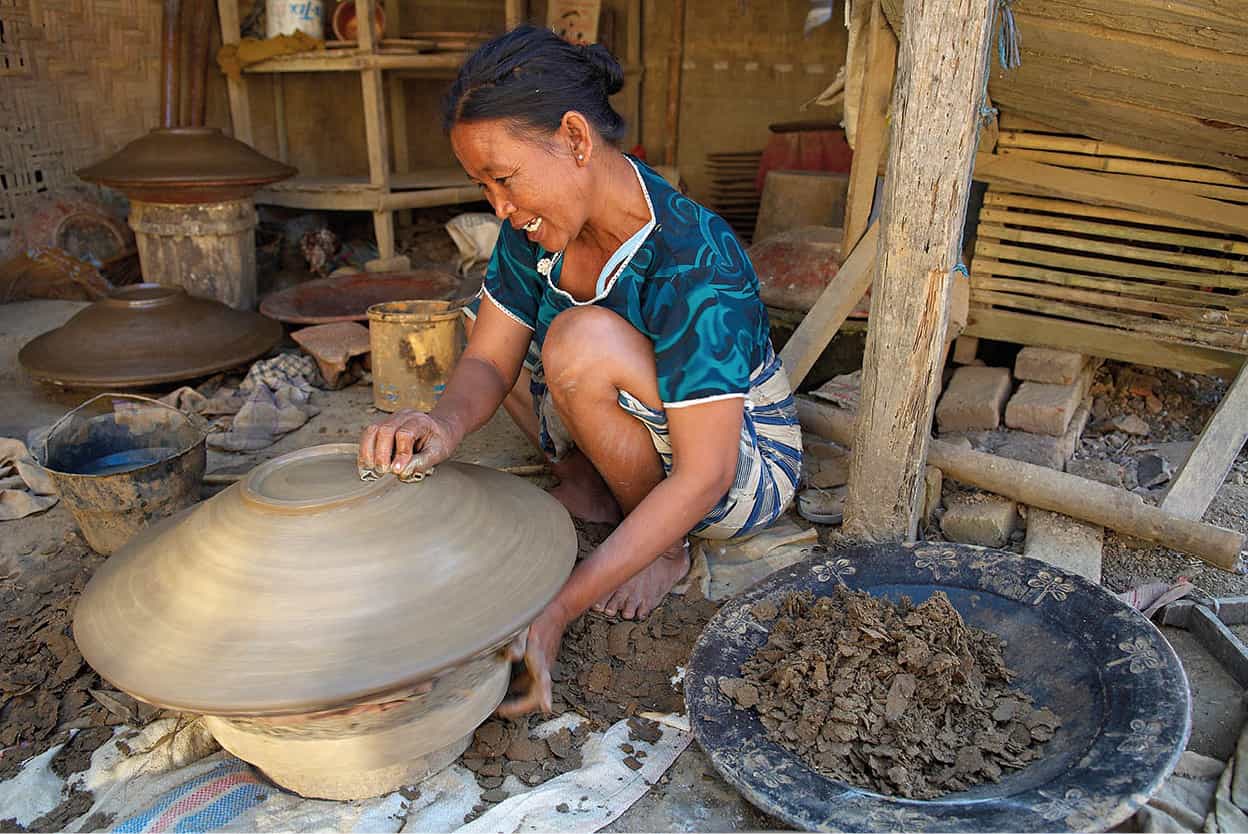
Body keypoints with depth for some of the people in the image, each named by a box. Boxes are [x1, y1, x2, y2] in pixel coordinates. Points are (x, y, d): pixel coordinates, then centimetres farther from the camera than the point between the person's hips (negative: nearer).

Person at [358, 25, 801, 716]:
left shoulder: (693, 264, -33)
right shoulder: (538, 224, -11)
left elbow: (703, 477, -34)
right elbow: (488, 362, -10)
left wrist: (558, 608, -40)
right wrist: (444, 425, -36)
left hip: (745, 464, -6)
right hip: (654, 433, 7)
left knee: (583, 341, -34)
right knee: (485, 310, 5)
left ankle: (667, 550, -11)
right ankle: (592, 480, 1)